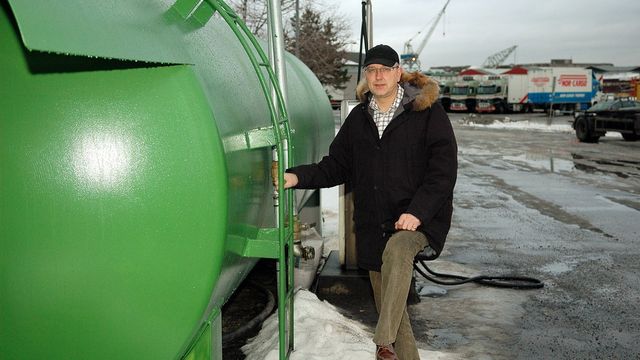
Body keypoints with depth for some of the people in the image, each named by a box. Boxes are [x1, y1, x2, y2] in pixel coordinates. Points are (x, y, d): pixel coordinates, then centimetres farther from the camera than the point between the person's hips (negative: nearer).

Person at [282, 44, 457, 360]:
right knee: (387, 303, 10)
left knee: (396, 252, -36)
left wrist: (417, 212, -20)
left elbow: (443, 170, -9)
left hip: (420, 218, -5)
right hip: (373, 225, 6)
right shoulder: (358, 118, 11)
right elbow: (336, 165, 13)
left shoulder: (427, 112, -4)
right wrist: (298, 177, -4)